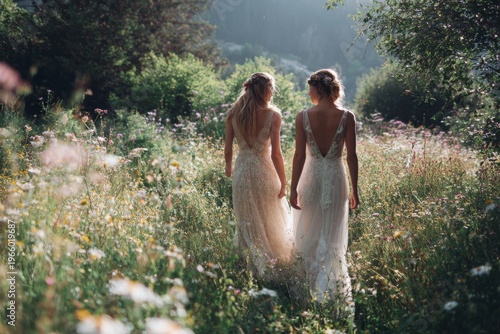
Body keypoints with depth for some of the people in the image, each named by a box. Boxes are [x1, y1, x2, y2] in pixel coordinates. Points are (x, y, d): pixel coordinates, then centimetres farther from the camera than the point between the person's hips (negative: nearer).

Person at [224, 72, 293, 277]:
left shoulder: (233, 113, -3)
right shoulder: (272, 115, -12)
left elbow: (228, 148, 2)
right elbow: (276, 153, -14)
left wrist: (229, 166, 22)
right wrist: (283, 182, -4)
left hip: (242, 170, 3)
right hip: (264, 170, -3)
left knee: (248, 221, 17)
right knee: (271, 220, 18)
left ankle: (256, 265, 26)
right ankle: (275, 261, 31)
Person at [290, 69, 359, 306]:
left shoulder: (303, 117, -9)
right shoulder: (346, 117, -7)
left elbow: (300, 155, -8)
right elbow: (351, 156, -5)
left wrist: (293, 188, -1)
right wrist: (354, 190, 3)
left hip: (311, 177, 0)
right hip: (336, 177, 0)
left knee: (309, 232, 17)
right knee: (332, 235, 11)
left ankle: (310, 281, 29)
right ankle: (329, 288, 15)